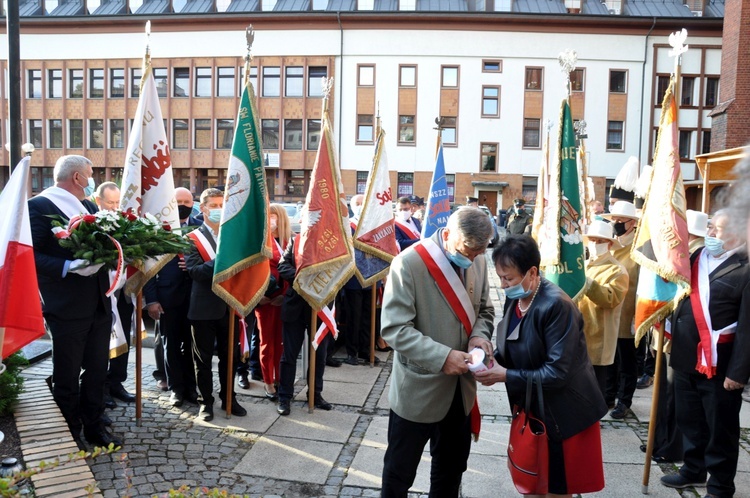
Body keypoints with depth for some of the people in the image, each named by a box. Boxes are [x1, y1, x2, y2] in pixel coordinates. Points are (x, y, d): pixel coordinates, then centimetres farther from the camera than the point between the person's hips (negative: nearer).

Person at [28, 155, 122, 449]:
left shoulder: (89, 206, 12)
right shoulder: (38, 206, -10)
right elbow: (32, 256, -17)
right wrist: (69, 267, -28)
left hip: (98, 304, 7)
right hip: (67, 308, -6)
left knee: (96, 371, 16)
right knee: (67, 376, 10)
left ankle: (94, 427, 30)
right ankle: (70, 434, 26)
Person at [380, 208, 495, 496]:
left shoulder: (478, 262, -1)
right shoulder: (409, 263, -21)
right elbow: (394, 328, -23)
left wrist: (479, 335, -11)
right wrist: (442, 357, -30)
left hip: (460, 388, 6)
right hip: (418, 390, -5)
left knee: (452, 469, 25)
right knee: (399, 473, 14)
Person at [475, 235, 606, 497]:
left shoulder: (556, 306, -27)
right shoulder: (515, 297, -3)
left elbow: (557, 372, -27)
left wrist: (505, 376, -25)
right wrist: (494, 359, -12)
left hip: (563, 414, -7)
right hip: (530, 406, 7)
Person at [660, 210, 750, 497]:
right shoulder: (697, 257, 8)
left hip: (719, 364, -7)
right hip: (686, 357, 7)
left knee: (720, 428, 11)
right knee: (689, 421, 20)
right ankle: (693, 470, 39)